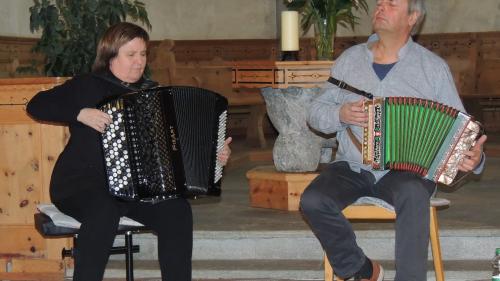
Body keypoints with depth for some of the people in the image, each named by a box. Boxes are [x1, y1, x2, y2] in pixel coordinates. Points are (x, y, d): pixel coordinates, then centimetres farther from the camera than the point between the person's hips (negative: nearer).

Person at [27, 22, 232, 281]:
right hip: (83, 184, -4)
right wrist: (81, 113, -16)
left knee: (177, 210, -23)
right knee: (104, 210, -38)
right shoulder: (87, 86, 3)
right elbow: (36, 105, -4)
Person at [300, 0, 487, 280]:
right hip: (351, 169, 3)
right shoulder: (350, 59, 11)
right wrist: (340, 114, -10)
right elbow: (316, 113, 13)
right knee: (313, 200, -26)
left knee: (413, 193, -37)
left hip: (406, 170, -3)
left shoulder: (433, 67, 4)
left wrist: (472, 157, -18)